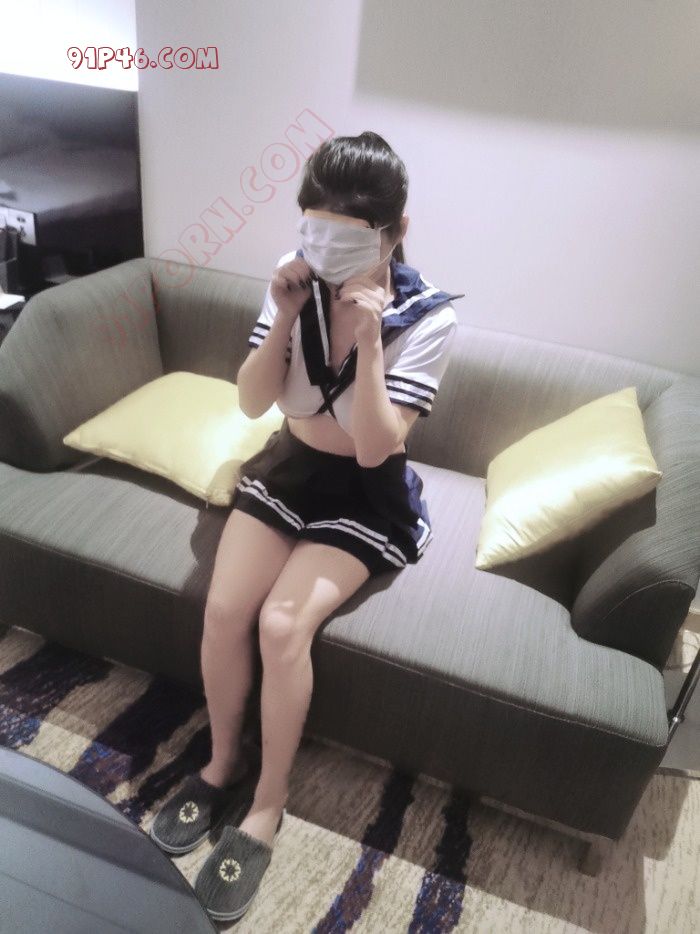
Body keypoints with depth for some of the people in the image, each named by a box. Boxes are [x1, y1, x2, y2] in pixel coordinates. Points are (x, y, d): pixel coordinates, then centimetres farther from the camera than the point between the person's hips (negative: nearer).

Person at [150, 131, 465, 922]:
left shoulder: (429, 318, -18)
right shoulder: (296, 278, -8)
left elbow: (374, 445, -23)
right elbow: (251, 403, -7)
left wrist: (368, 339, -31)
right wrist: (285, 317, -21)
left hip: (367, 492, -3)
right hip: (289, 465, 4)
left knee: (283, 624, -21)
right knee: (223, 608, -14)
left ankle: (267, 805, 5)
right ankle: (221, 760, 16)